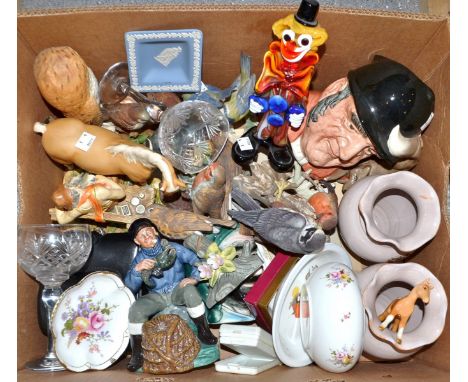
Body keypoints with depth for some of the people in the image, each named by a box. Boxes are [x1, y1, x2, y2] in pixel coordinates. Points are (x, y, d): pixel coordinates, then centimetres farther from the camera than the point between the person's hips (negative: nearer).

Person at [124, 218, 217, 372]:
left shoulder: (173, 248, -4)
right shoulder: (139, 259, 0)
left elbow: (197, 261, -8)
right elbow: (130, 287, -9)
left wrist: (194, 278, -26)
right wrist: (137, 269, -28)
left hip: (177, 291, -1)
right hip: (156, 297, 2)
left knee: (190, 290, -36)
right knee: (135, 309, -27)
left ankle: (203, 331, -17)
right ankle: (137, 354, -10)